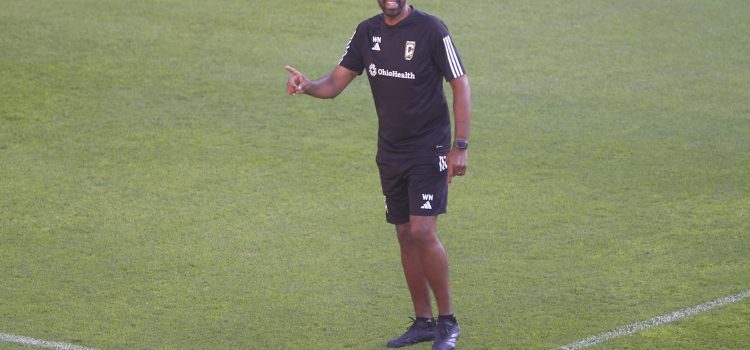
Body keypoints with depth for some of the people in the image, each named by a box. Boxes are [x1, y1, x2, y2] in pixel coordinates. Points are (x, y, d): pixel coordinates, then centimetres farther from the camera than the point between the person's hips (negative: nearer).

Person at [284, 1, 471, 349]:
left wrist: (460, 146, -16)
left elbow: (460, 85, -10)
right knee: (405, 236, 8)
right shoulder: (367, 32, 3)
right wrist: (307, 85, -20)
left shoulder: (431, 29, -13)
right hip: (390, 151, 6)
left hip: (428, 150, -6)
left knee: (422, 232, -14)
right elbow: (335, 83, 3)